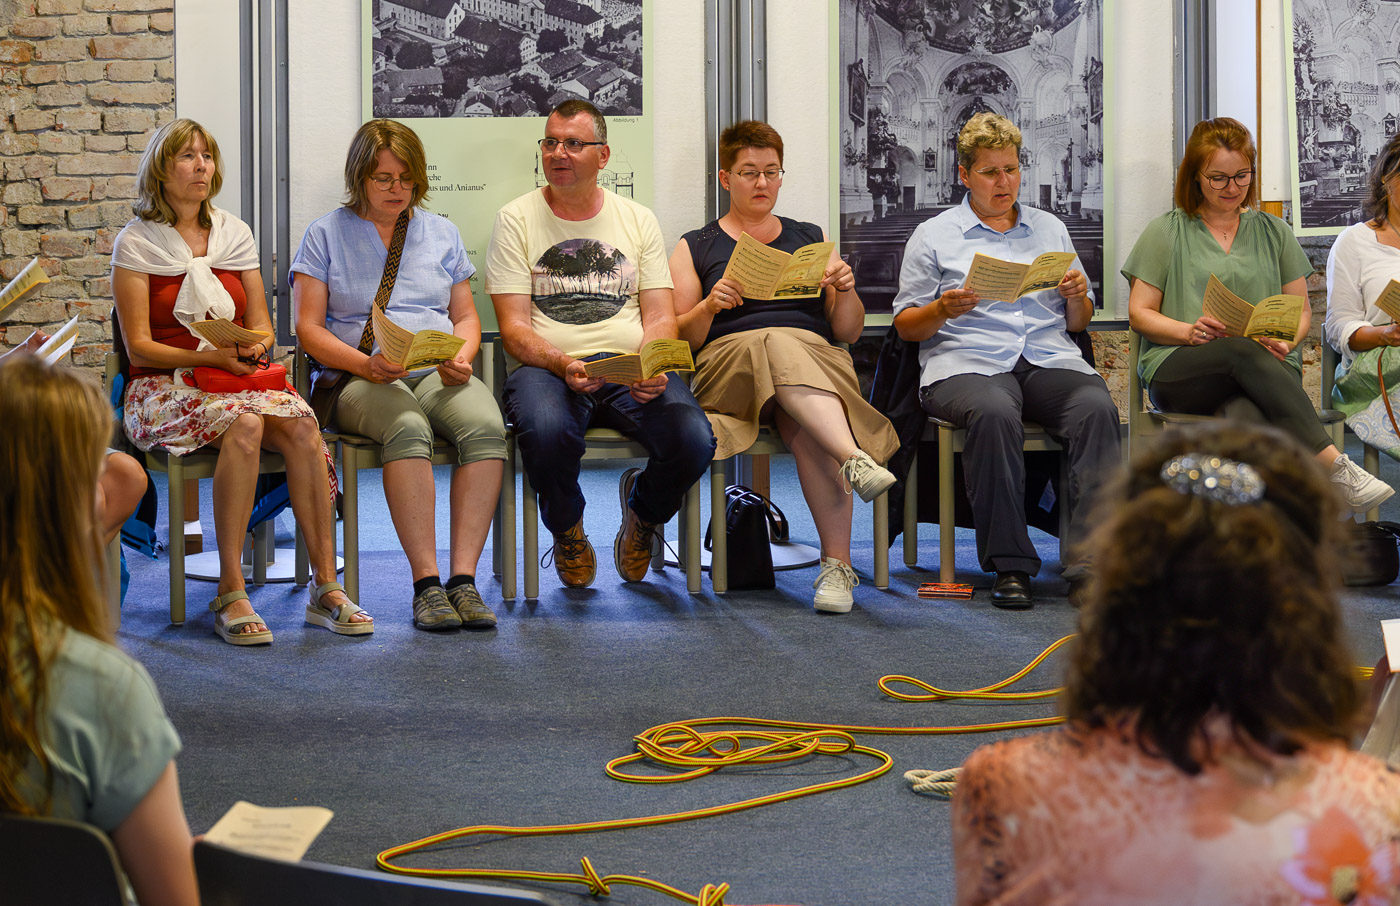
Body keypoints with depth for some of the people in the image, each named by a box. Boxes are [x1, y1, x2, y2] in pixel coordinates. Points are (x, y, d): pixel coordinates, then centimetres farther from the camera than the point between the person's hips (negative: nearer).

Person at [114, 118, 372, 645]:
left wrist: (254, 346, -9)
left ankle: (326, 587, -27)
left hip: (238, 380, 4)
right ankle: (230, 593, -33)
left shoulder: (235, 234, 15)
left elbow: (261, 325, 16)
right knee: (245, 424, -36)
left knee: (301, 424, -28)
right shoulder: (137, 243, 1)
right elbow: (138, 346, -5)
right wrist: (211, 356, -19)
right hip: (162, 388, -4)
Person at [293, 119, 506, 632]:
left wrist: (461, 358, -4)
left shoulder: (441, 233, 21)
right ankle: (426, 583, -38)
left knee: (486, 425, -32)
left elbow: (466, 316, 20)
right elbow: (309, 327, 3)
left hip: (439, 373, 3)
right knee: (408, 429, -38)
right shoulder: (326, 235, 10)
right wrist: (365, 364, -15)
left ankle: (463, 577, -36)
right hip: (359, 379, -3)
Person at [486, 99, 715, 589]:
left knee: (694, 441, -28)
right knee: (547, 432, -39)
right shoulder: (516, 219, 7)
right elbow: (513, 328, -1)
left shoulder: (638, 220, 15)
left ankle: (643, 512, 10)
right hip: (546, 366, -2)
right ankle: (567, 531, -2)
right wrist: (563, 365, -22)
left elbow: (660, 317, 8)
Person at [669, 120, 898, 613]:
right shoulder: (695, 248, 19)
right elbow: (679, 339, 8)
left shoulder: (812, 238, 25)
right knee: (778, 344, -39)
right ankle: (856, 460, -55)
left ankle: (836, 566, -41)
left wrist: (846, 291, -1)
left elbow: (849, 332, 20)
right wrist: (709, 306, -12)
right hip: (729, 362, -1)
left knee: (805, 424, -36)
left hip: (819, 360, 2)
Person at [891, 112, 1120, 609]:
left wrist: (1078, 297, 2)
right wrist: (943, 310, -11)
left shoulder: (1050, 229, 25)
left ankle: (1087, 559, -36)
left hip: (1050, 359, 3)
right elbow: (905, 326, 10)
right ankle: (1009, 564, -32)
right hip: (968, 362, -3)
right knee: (994, 413, -38)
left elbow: (1078, 323, 25)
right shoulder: (933, 236, 15)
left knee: (1097, 408, -31)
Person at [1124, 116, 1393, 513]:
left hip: (1266, 365, 2)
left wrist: (1286, 341, -5)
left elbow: (1301, 310, 20)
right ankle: (1336, 469, -48)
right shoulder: (1165, 233, 15)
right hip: (1179, 368, -2)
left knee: (1247, 413, -38)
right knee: (1243, 352, -39)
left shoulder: (1274, 232, 22)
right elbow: (1139, 314, 10)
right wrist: (1190, 331, -10)